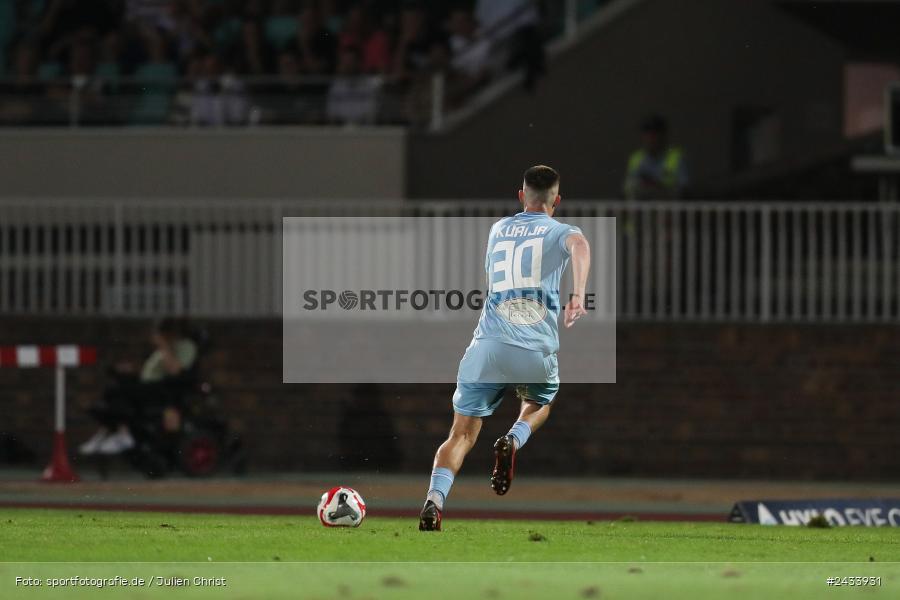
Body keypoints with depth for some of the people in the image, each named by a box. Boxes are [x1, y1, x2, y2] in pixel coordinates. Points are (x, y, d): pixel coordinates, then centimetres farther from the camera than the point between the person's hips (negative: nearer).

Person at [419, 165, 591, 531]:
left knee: (462, 434, 2)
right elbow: (579, 245, -18)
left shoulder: (498, 229, 20)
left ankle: (434, 501, -21)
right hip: (537, 351, -2)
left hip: (488, 346, 2)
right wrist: (579, 295, -30)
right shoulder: (561, 232, 8)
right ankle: (514, 442, -2)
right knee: (540, 404, 30)